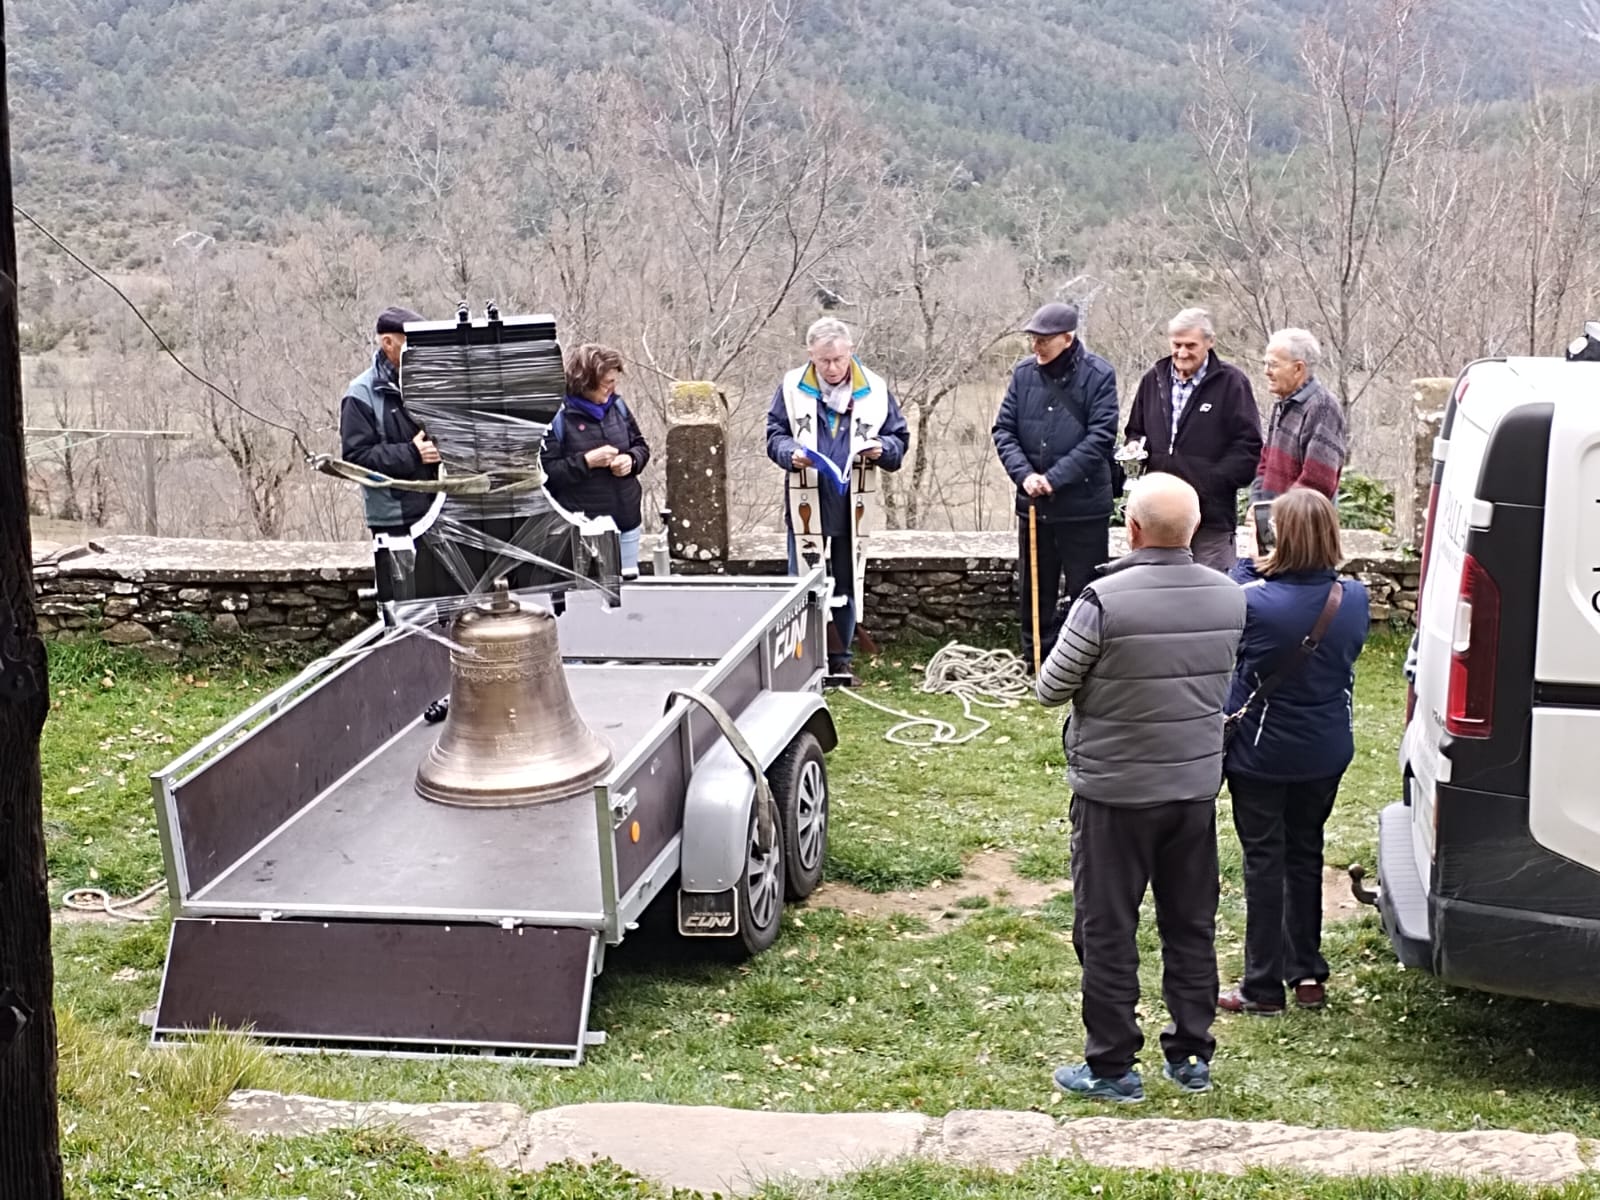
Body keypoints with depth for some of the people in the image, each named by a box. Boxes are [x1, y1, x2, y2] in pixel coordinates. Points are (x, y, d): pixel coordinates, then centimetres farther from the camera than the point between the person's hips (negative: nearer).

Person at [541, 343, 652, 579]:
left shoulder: (616, 406, 5)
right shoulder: (559, 416, -14)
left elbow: (641, 445, 16)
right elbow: (547, 472, -17)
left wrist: (631, 459, -6)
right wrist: (586, 461, -23)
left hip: (627, 521, 6)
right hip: (583, 528, -6)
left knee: (629, 579, 17)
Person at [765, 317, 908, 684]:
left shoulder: (874, 389, 1)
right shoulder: (793, 387, -1)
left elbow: (898, 438, 7)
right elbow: (774, 434, 5)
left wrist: (881, 448, -14)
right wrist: (791, 453, -16)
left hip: (851, 507, 1)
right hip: (807, 506, -1)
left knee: (846, 585, 10)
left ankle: (839, 659, 20)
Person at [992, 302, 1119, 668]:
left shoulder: (1097, 375, -9)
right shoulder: (1024, 373, 3)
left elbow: (1101, 437, -14)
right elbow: (1004, 429, 5)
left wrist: (1055, 478, -17)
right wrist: (1024, 474, -12)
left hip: (1083, 505, -4)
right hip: (1032, 503, 5)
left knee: (1085, 591, 2)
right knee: (1033, 590, 13)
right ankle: (1035, 663, 25)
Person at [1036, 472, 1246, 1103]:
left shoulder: (1105, 601, -21)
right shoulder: (1229, 597, -3)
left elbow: (1050, 690, -12)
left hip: (1115, 790, -5)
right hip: (1198, 785, 5)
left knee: (1107, 931, 7)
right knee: (1191, 925, 17)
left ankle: (1111, 1067, 14)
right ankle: (1192, 1056, 26)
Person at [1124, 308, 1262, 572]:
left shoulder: (1231, 382, -4)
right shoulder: (1154, 379, 12)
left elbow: (1249, 445, -8)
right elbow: (1134, 430, 24)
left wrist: (1214, 480, -17)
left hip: (1212, 515, -5)